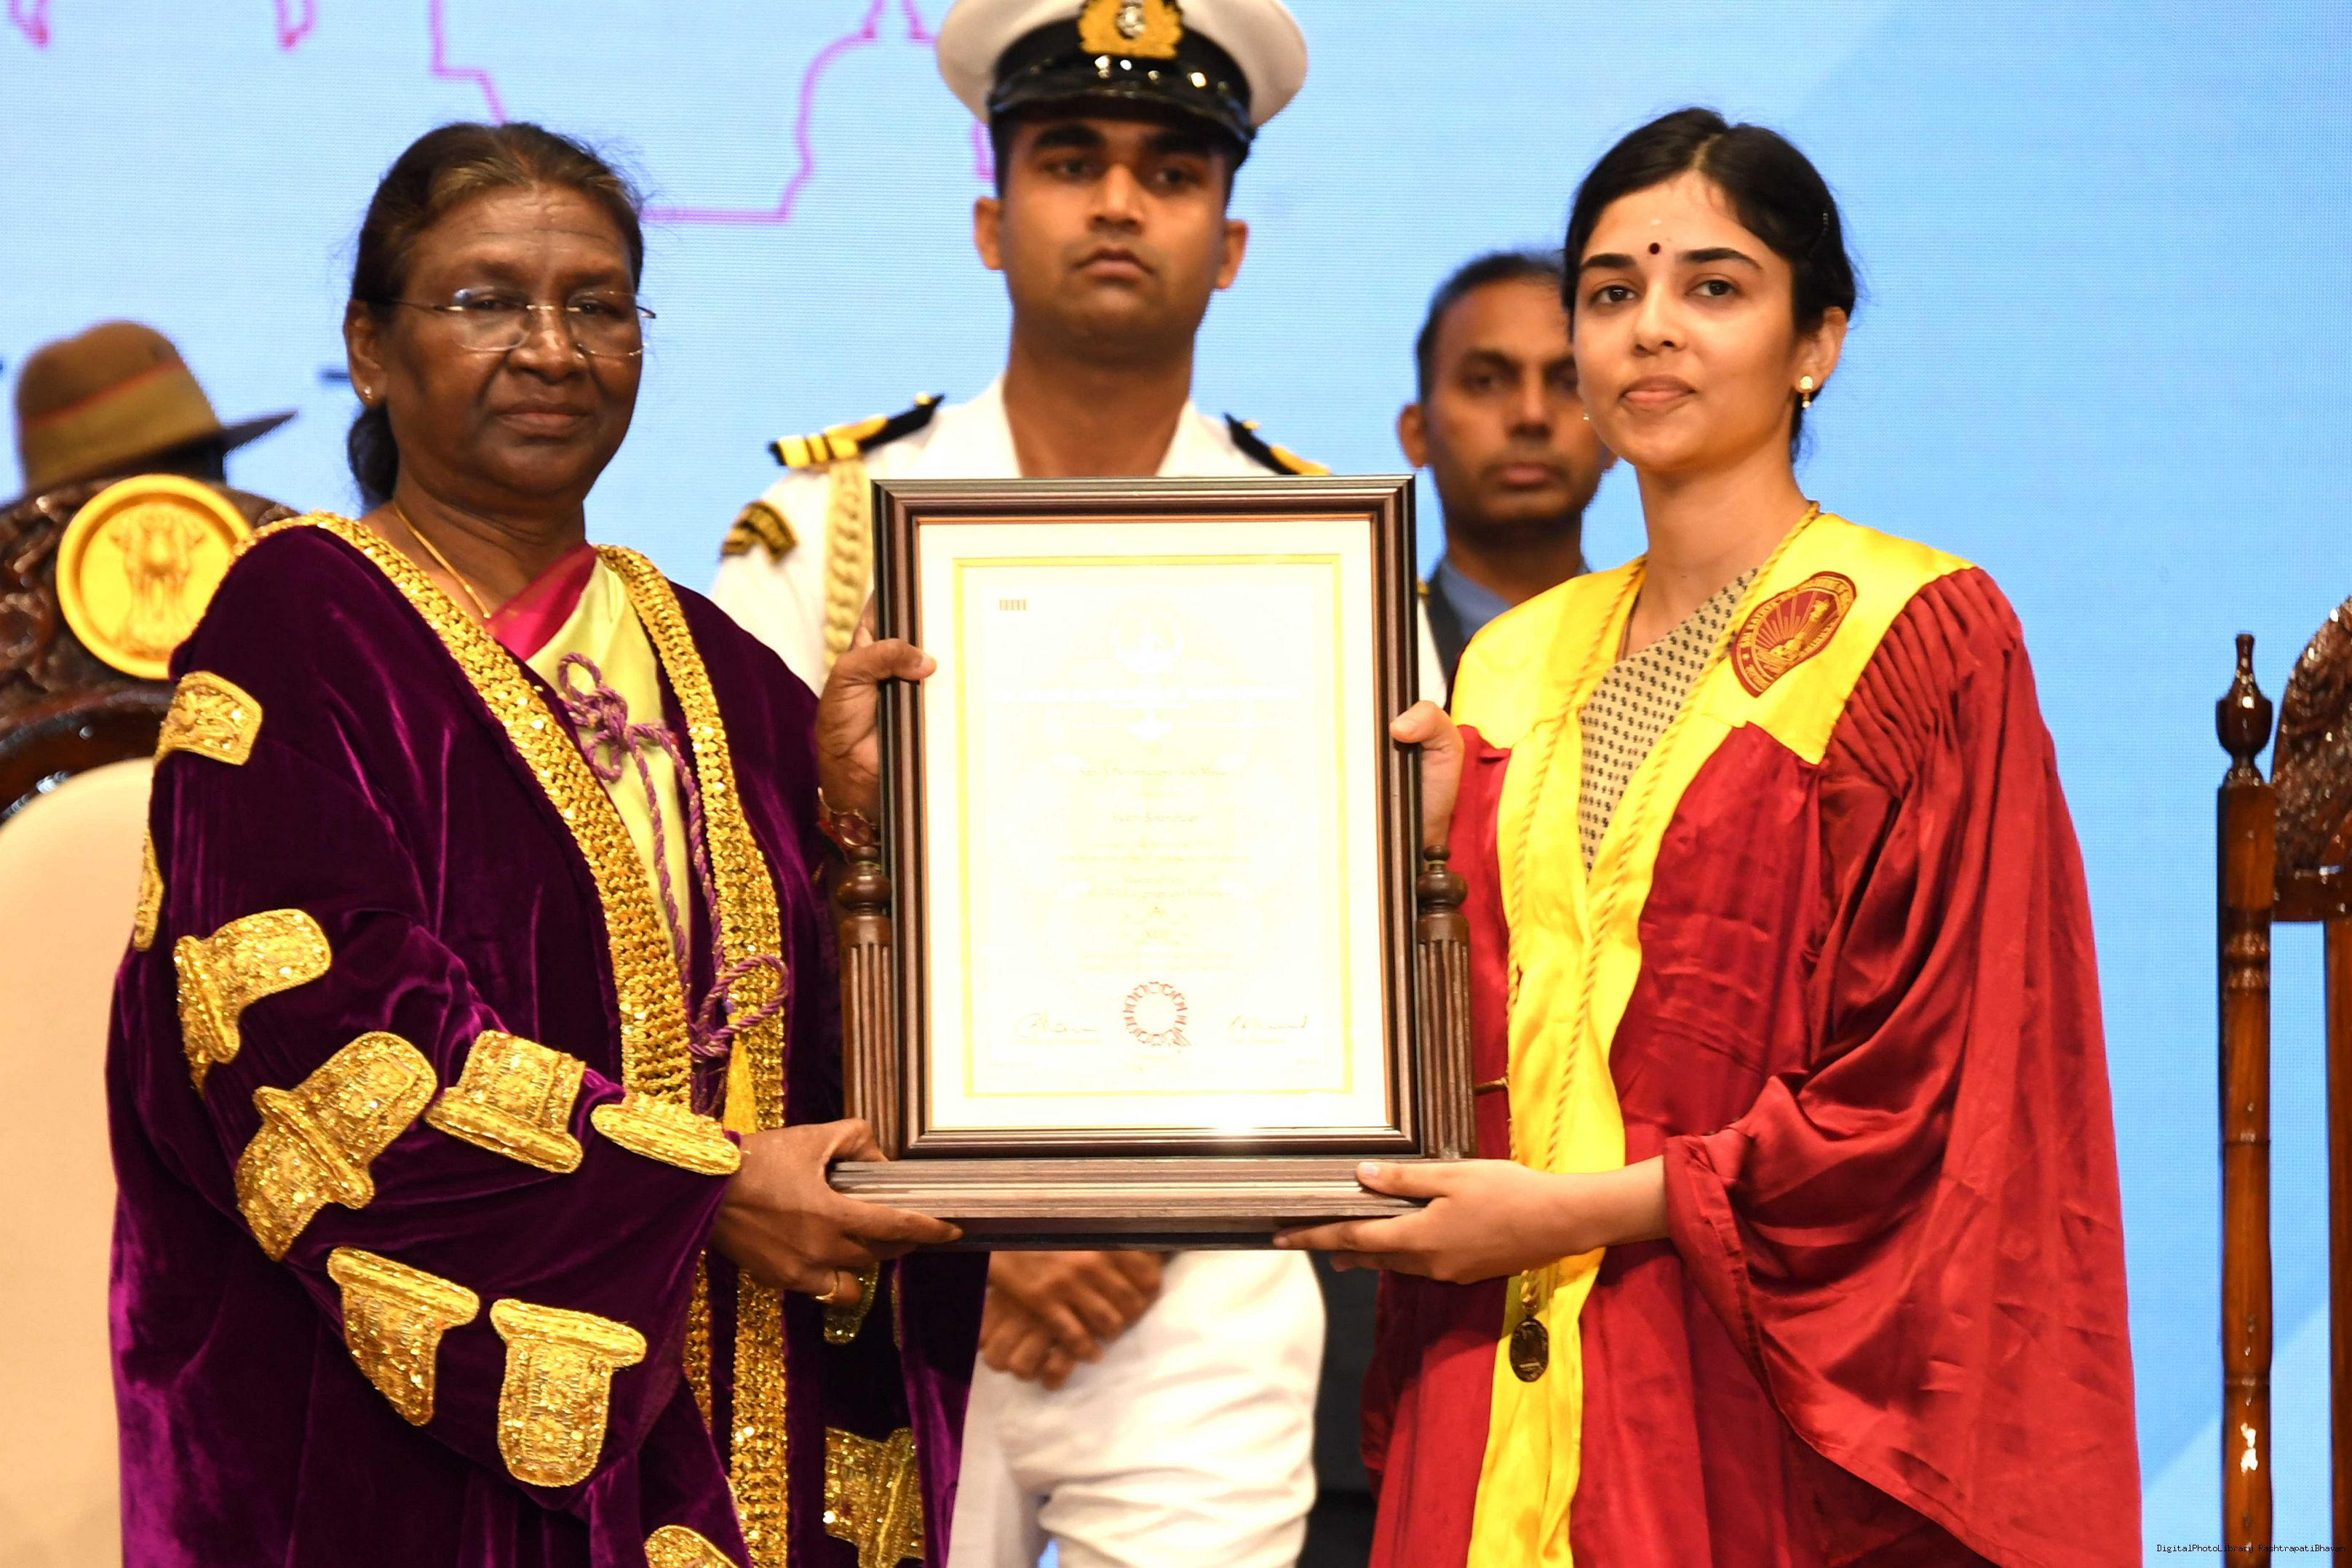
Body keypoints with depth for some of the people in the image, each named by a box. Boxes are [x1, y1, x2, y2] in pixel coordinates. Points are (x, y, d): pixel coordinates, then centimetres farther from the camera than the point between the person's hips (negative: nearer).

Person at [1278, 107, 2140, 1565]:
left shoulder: (1917, 634, -5)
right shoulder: (1521, 661, 13)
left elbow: (1932, 1089, -10)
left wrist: (1581, 1210, -12)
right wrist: (1410, 850, -2)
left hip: (1760, 1406, -5)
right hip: (1500, 1390, 5)